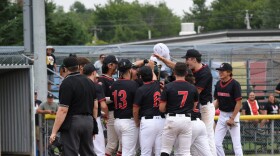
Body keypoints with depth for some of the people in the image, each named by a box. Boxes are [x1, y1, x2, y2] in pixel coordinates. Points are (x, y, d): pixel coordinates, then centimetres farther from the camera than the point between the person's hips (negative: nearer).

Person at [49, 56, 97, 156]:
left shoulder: (67, 83, -12)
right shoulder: (89, 82, 12)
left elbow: (63, 110, -18)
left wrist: (54, 132, -17)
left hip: (72, 122, -7)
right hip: (89, 122, 7)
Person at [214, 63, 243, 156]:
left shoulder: (234, 84, -14)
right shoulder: (218, 84, 5)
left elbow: (239, 103, -15)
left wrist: (232, 118, -16)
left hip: (233, 114, -7)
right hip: (222, 115, 7)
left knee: (236, 143, -4)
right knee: (216, 142, 3)